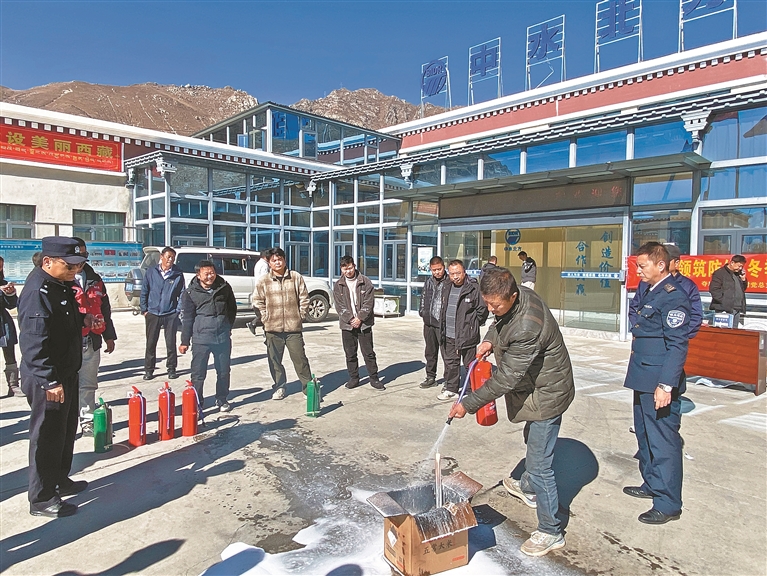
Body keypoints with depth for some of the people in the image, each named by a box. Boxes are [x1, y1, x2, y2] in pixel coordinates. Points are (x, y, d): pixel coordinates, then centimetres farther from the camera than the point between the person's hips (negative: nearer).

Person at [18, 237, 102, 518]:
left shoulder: (61, 283, 8)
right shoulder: (37, 291, -23)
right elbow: (33, 342, -27)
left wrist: (82, 319, 3)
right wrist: (50, 381, -27)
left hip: (66, 373, 10)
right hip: (47, 380, -10)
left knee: (66, 430, 21)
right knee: (47, 436, 3)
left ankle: (59, 480, 38)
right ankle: (42, 499, 18)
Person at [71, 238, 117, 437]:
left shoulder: (94, 279, 13)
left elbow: (104, 309, 18)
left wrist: (109, 336, 19)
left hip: (91, 342, 6)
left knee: (89, 385, 14)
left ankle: (87, 422, 25)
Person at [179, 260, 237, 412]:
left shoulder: (224, 287, 2)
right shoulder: (190, 292, -3)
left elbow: (232, 308, 16)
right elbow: (187, 318, 1)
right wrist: (184, 341, 2)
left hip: (223, 337, 3)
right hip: (200, 338, -2)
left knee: (224, 371, 12)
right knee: (198, 373, 0)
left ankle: (222, 400, 28)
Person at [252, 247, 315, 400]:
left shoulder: (296, 277, 4)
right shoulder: (263, 281, 4)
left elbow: (304, 299, 6)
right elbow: (257, 302, 7)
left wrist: (300, 316, 1)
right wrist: (265, 318, -1)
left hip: (294, 326, -1)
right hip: (272, 328, 1)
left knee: (300, 358, 1)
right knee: (274, 360, 9)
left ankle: (308, 386, 14)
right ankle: (279, 387, 25)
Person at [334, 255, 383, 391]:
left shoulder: (365, 282, -1)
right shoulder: (338, 285, 4)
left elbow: (369, 302, -5)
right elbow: (339, 306, -1)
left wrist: (359, 318, -11)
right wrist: (350, 320, -10)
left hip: (364, 323, -2)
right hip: (347, 324, 2)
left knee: (368, 352, 3)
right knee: (350, 353, 9)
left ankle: (374, 378, 14)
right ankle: (354, 378, 22)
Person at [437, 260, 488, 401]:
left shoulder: (474, 289, -12)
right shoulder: (447, 290, 11)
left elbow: (482, 310, -8)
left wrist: (473, 324, -1)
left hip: (467, 336, -7)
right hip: (449, 336, 7)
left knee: (470, 364, 6)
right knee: (450, 363, 16)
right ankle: (451, 389, 29)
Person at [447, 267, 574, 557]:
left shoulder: (526, 329, -38)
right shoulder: (521, 294, -10)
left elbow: (506, 378, -31)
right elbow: (500, 323, 13)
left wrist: (469, 404, -23)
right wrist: (490, 340, -6)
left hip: (547, 394, -10)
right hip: (536, 385, 10)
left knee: (539, 463, -3)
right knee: (533, 442, 30)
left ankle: (551, 532, 15)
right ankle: (529, 488, 55)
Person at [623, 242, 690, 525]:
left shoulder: (673, 297, -17)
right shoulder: (651, 293, 12)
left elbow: (677, 346, -21)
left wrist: (666, 385, -24)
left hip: (659, 384, -10)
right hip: (644, 381, 10)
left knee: (663, 442, 1)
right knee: (645, 436, 21)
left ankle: (668, 504, 13)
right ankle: (651, 484, 37)